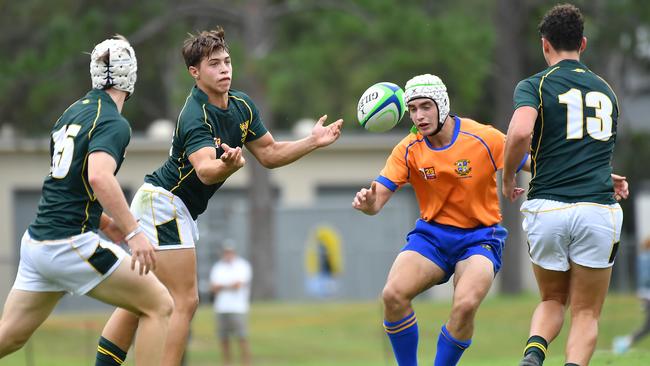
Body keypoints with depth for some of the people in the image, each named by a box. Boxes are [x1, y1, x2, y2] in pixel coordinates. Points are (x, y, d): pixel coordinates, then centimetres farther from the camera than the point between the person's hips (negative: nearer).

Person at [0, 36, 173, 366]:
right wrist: (134, 233, -31)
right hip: (70, 245, -8)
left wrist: (104, 222, 28)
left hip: (36, 240, 8)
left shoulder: (73, 112, 15)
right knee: (159, 305, -1)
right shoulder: (113, 124, -11)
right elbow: (98, 176, -29)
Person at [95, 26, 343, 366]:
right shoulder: (196, 116, -24)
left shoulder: (242, 105, 3)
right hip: (163, 201, -9)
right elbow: (204, 170, -39)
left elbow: (269, 153, 13)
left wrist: (313, 141, 0)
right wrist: (227, 165, -61)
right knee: (184, 301, -12)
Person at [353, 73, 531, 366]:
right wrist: (367, 202, -31)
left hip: (479, 237, -3)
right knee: (393, 294, -22)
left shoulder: (484, 139, -12)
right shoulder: (408, 150, -4)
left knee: (465, 305, -30)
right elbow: (378, 197, -8)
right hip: (431, 235, 3)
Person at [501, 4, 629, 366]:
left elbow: (520, 132, -16)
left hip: (548, 210, -1)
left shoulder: (534, 86, 3)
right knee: (587, 314, 8)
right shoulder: (605, 89, 17)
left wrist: (508, 178, -1)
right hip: (598, 210, 1)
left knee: (553, 301, 20)